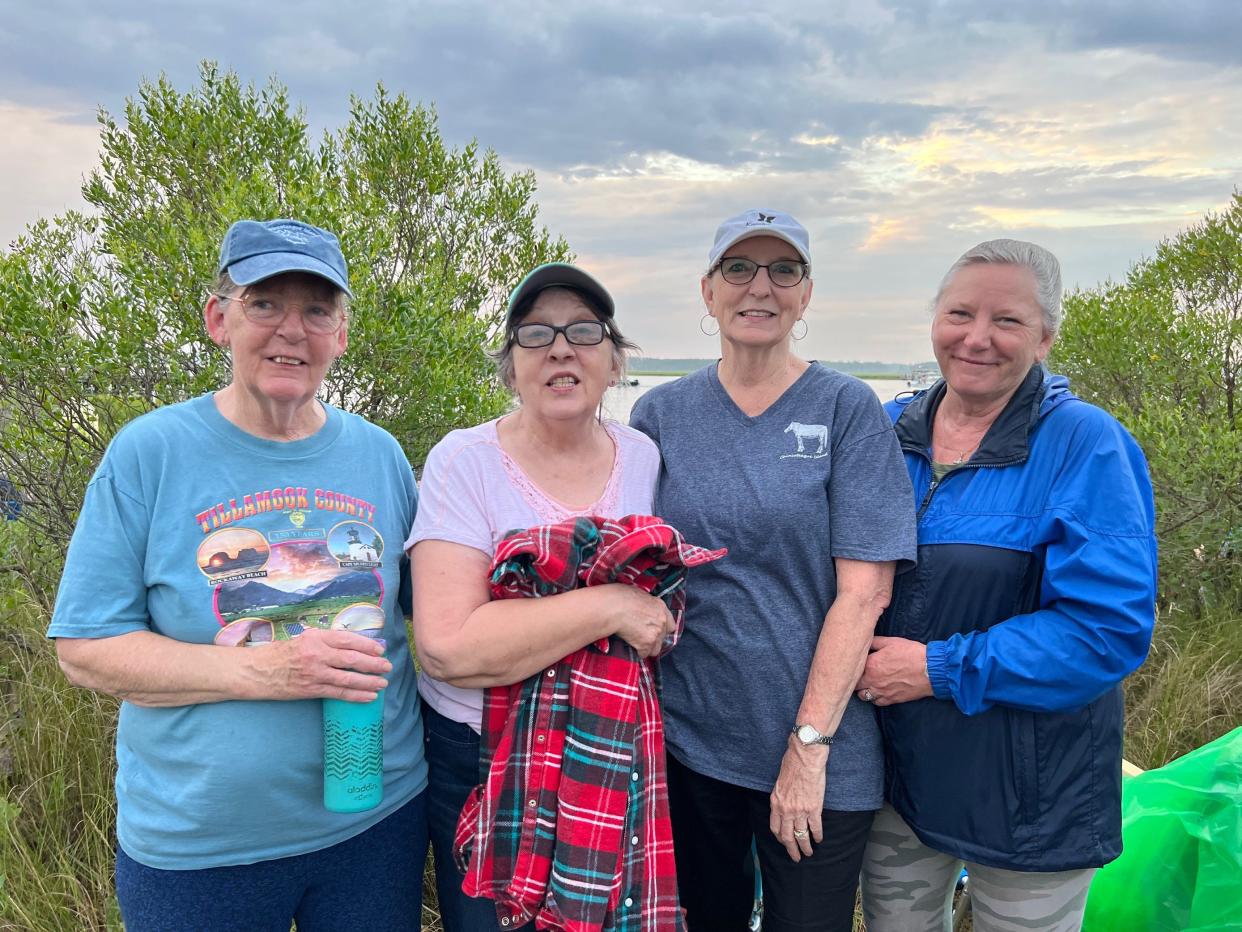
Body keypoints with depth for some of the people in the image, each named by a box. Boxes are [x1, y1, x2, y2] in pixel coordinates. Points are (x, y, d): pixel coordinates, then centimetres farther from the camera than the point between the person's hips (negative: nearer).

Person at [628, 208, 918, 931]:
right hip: (687, 738, 3)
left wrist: (809, 744, -14)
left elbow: (863, 592, -11)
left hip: (819, 753, -2)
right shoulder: (661, 414, 2)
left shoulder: (848, 410, -6)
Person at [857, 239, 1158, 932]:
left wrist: (943, 669, -21)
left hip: (1028, 791, -4)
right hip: (894, 764, 4)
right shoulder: (889, 432, 1)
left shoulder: (1086, 446, -13)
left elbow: (1113, 627, -20)